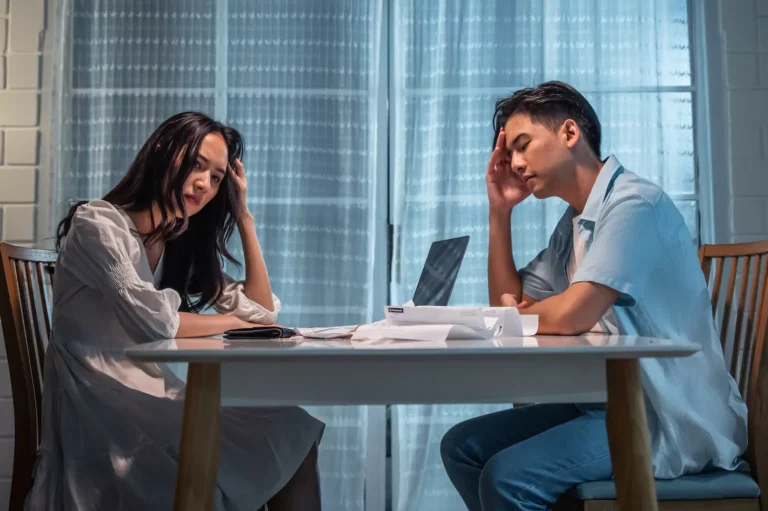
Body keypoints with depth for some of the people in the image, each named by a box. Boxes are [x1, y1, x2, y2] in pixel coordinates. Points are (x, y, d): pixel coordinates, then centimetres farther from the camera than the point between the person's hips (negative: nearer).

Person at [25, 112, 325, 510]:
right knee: (286, 435, -16)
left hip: (149, 394, 7)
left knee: (295, 430, -9)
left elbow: (262, 311, 7)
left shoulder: (181, 246, 13)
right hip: (98, 407, -7)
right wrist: (230, 322, -4)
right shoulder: (97, 223, -9)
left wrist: (243, 217, 5)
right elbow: (153, 321, -21)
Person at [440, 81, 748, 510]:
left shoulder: (634, 203, -17)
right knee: (463, 447, 4)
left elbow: (571, 316, -27)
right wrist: (500, 210, 7)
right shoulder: (574, 222, 12)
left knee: (508, 477, -25)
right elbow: (508, 304, 14)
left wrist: (516, 312, -5)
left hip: (674, 419, -9)